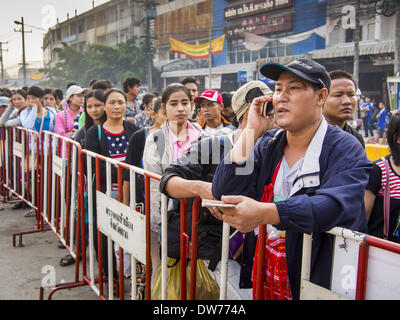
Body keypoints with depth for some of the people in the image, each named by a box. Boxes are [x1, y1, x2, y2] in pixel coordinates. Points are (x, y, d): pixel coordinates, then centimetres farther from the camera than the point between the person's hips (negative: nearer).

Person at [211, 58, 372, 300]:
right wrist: (252, 132, -12)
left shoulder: (346, 150, -12)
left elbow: (338, 206, -30)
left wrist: (264, 213, -43)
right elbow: (224, 193, -7)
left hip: (319, 279, -4)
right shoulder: (267, 144, 3)